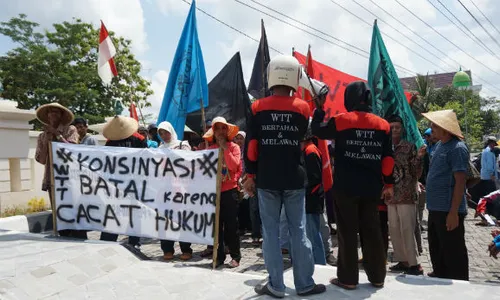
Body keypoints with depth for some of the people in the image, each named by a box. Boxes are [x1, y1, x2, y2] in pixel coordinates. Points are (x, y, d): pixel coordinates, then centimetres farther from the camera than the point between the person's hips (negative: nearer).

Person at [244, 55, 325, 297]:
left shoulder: (257, 107, -2)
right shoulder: (303, 107, 0)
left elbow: (251, 145, -3)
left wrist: (250, 175, 4)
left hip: (266, 179, -1)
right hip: (294, 179, 1)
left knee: (270, 232, 6)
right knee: (298, 231, 8)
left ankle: (276, 286, 12)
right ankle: (305, 284, 16)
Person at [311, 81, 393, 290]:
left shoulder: (340, 121, -6)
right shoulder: (383, 125, 5)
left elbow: (317, 130, 10)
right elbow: (387, 158, 6)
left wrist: (319, 108, 23)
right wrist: (388, 184, 14)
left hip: (346, 187, -4)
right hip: (371, 187, 4)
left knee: (347, 232, 4)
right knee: (371, 231, 12)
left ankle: (348, 278, 10)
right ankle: (377, 277, 21)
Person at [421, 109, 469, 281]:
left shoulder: (457, 148, -15)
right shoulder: (439, 145, 12)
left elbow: (460, 182, -19)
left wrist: (454, 212, -21)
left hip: (448, 211, -9)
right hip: (435, 208, 9)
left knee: (453, 252, 3)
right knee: (436, 249, 20)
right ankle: (440, 277, 36)